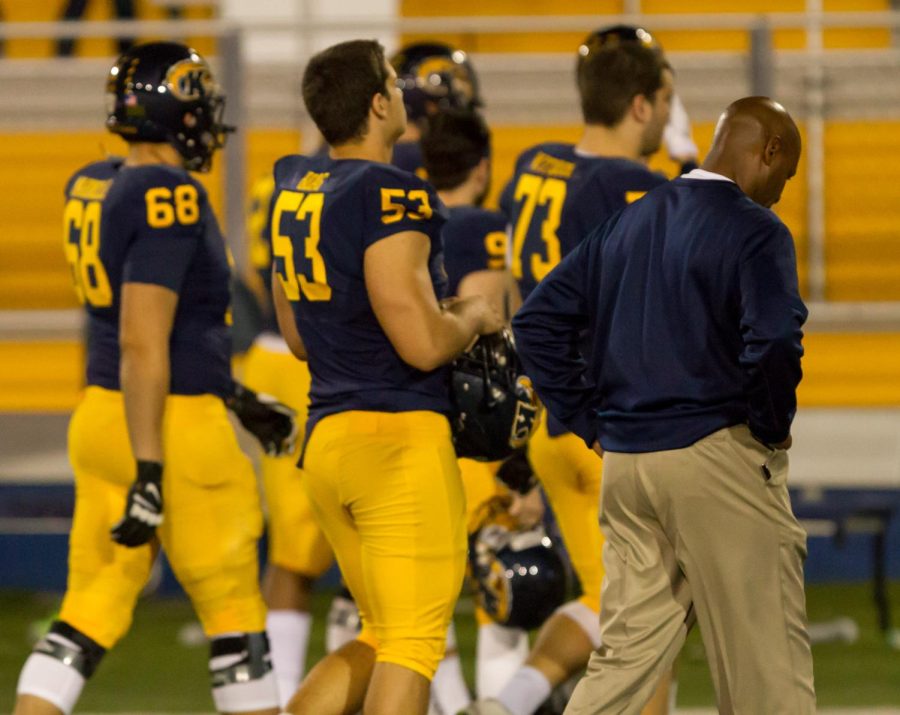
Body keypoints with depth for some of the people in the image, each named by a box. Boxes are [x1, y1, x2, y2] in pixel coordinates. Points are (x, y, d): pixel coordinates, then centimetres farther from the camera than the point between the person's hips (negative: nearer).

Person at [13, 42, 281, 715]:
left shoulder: (91, 187, 10)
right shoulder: (169, 198, -17)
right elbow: (142, 344, -22)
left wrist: (230, 392, 29)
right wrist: (149, 474, -22)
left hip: (102, 411, 8)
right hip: (171, 429, -8)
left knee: (92, 611, 9)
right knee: (234, 611, 6)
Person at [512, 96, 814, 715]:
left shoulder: (626, 224, 14)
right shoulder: (755, 232, -9)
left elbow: (539, 320, 15)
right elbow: (772, 341, -25)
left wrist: (590, 421, 13)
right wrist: (774, 427, -8)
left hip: (624, 463, 7)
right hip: (718, 456, -7)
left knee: (628, 654, 8)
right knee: (767, 663, 0)